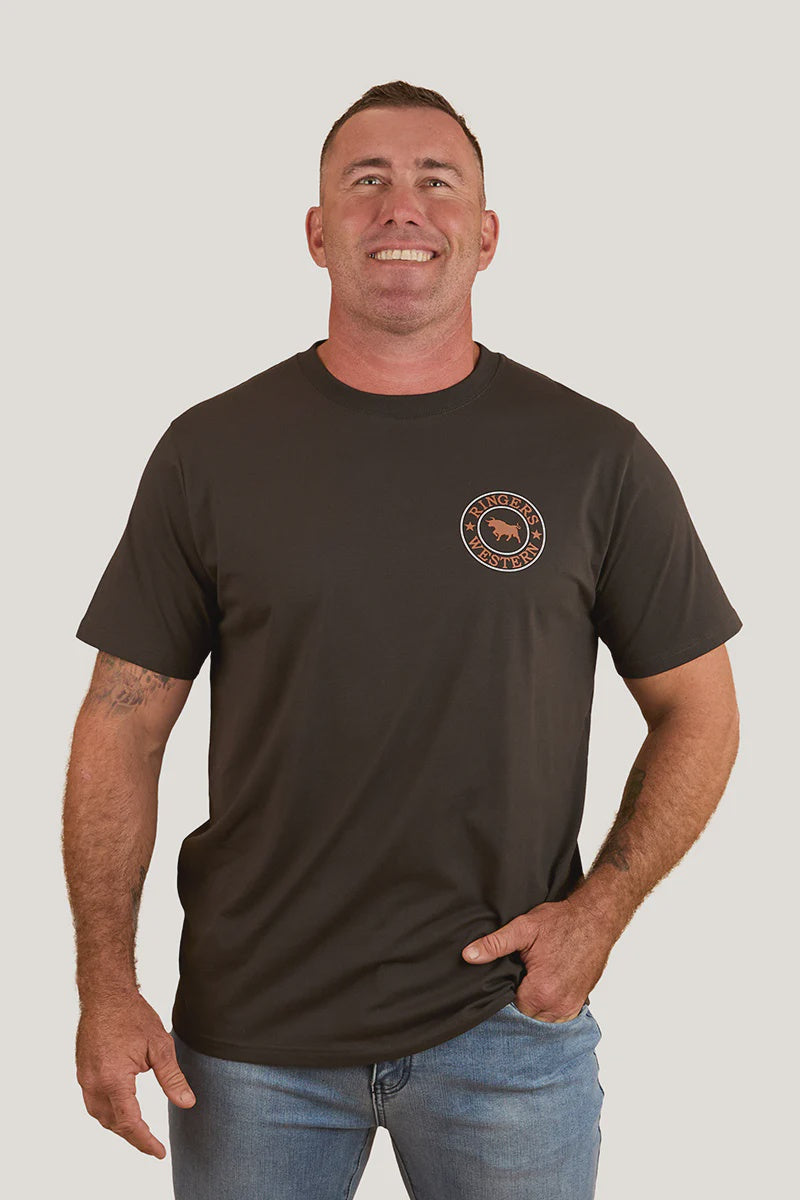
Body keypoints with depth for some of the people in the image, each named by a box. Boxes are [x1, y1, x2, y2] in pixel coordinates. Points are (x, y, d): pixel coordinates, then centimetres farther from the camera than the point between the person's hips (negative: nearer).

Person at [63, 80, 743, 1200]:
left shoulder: (595, 457, -3)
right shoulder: (210, 450, -1)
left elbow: (698, 709, 4)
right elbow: (123, 724, 0)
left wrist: (599, 910, -9)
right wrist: (106, 984, -6)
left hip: (507, 1023, 0)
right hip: (250, 1029, 1)